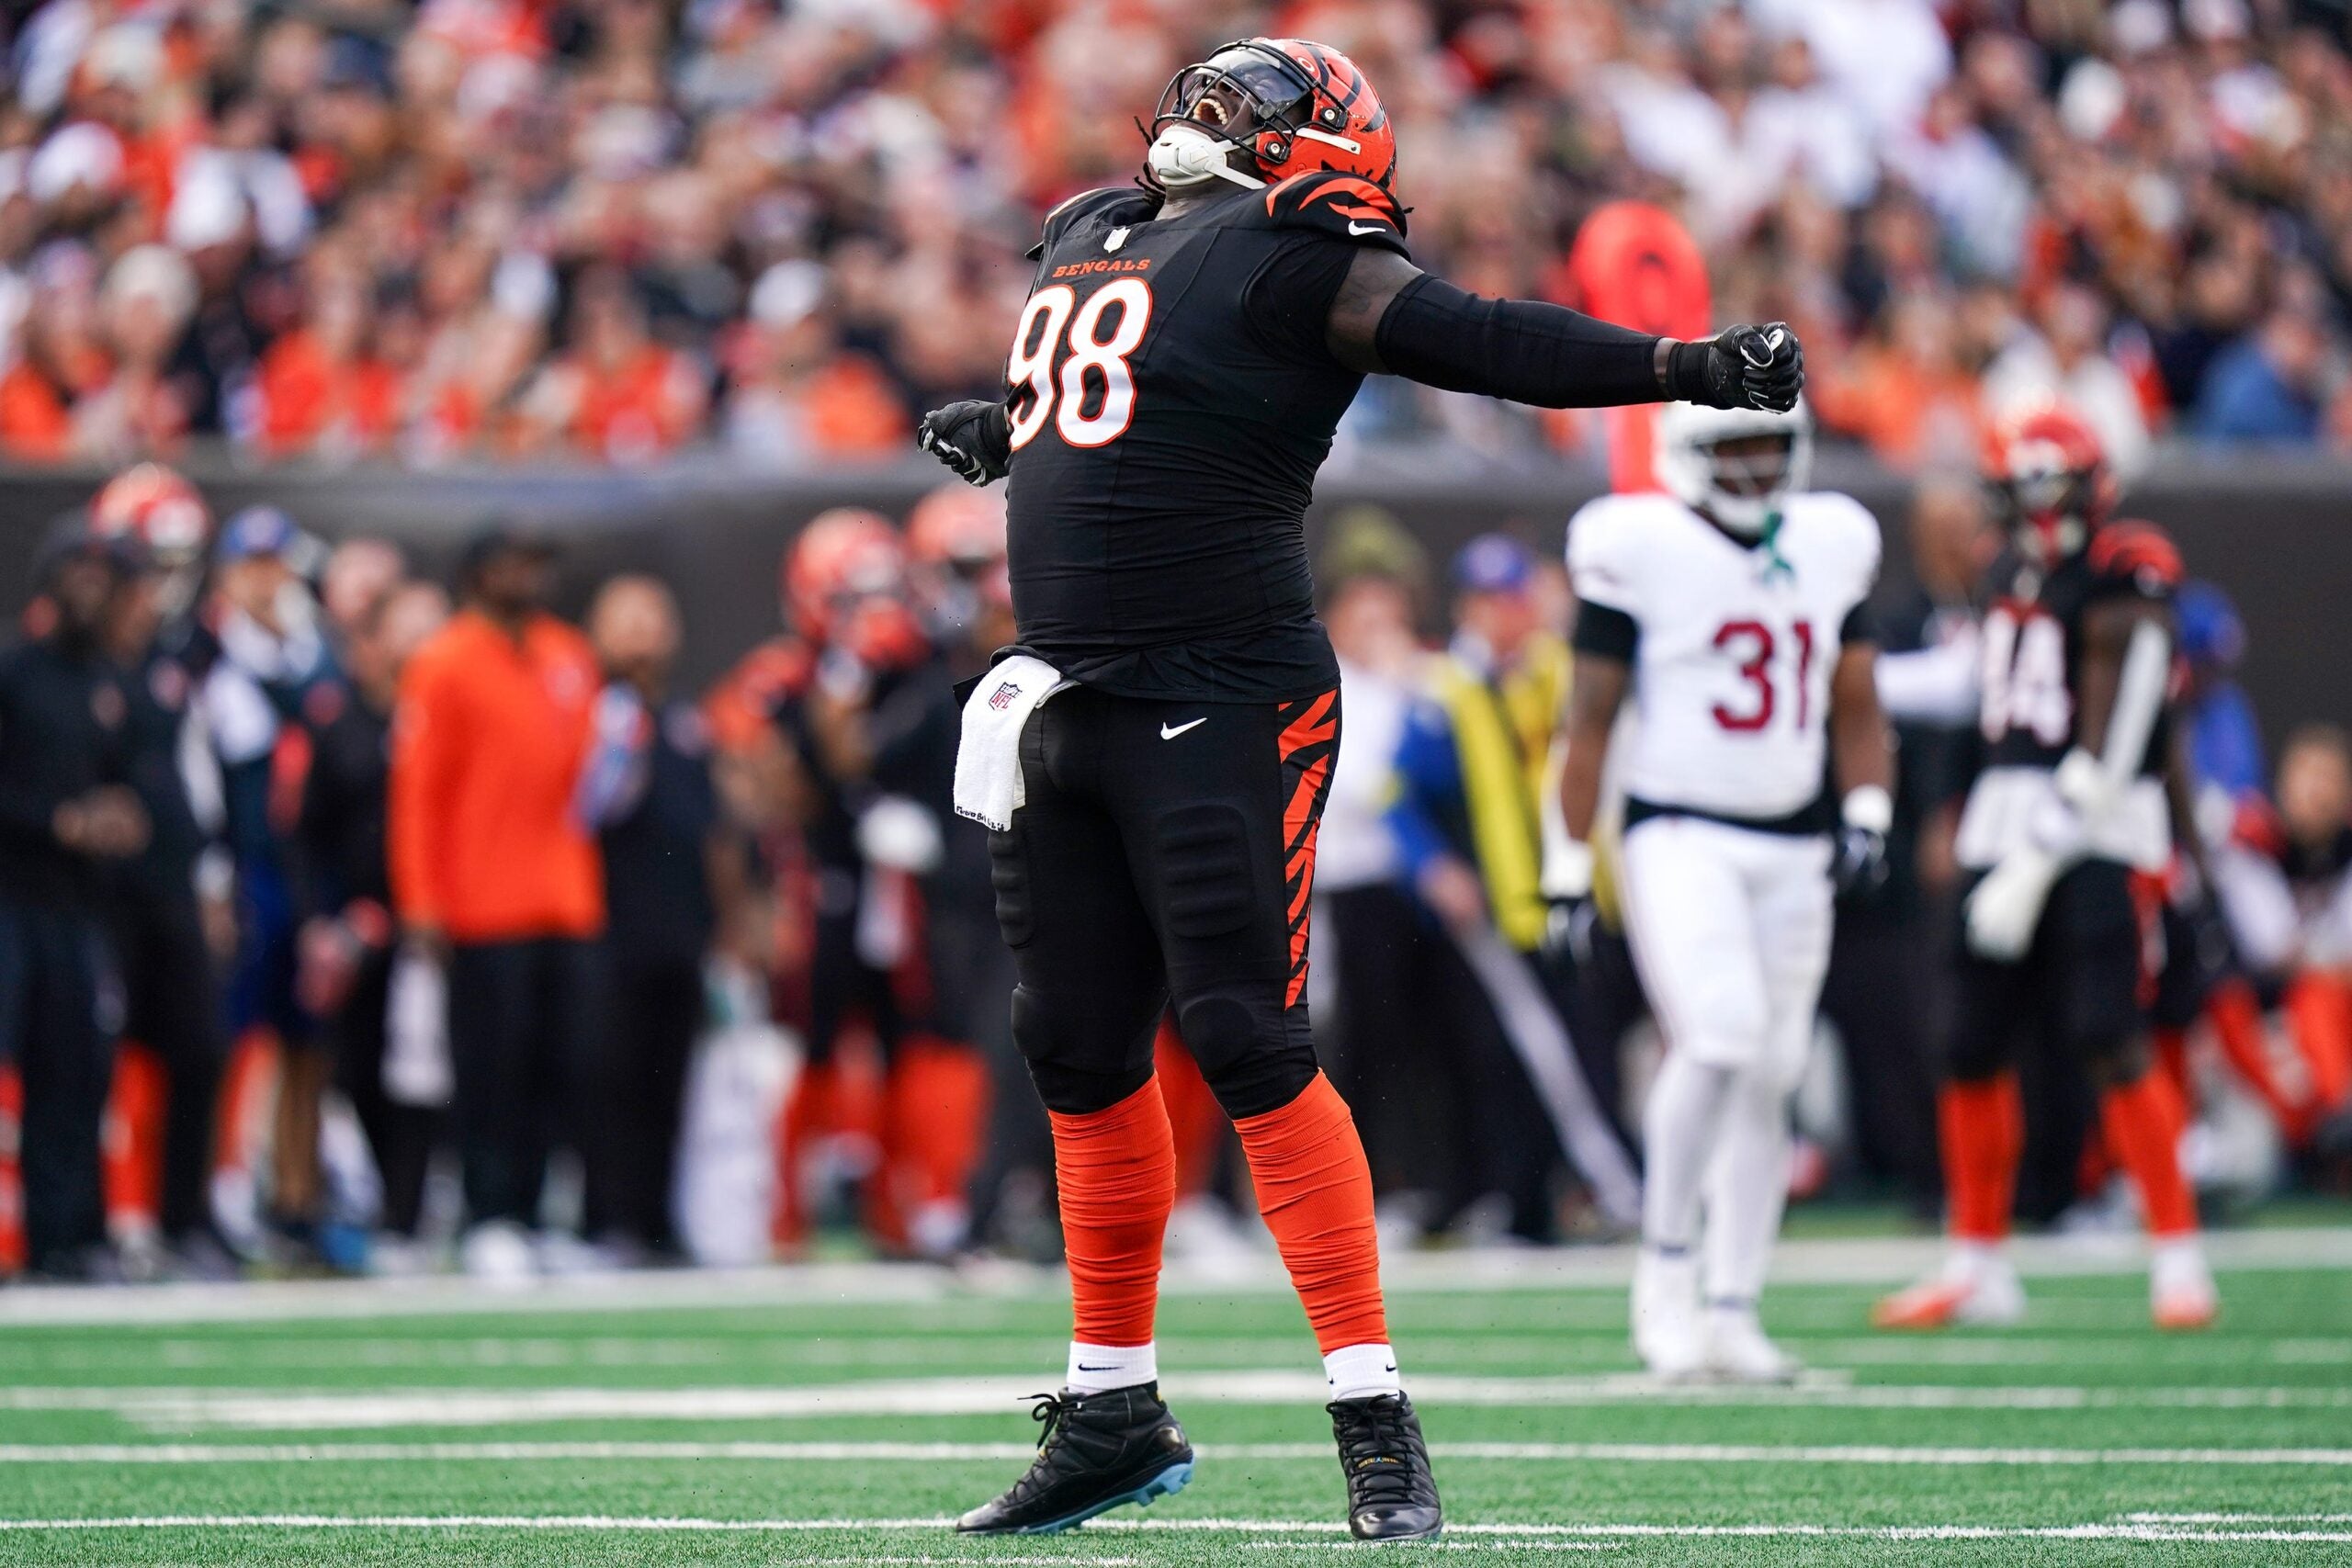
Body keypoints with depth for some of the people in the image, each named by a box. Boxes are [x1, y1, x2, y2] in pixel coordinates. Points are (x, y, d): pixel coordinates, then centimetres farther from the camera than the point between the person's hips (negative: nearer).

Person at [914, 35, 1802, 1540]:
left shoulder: (1290, 261, -10)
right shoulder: (1088, 237, 14)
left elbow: (1478, 339, -21)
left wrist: (1683, 366, -32)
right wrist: (1012, 426, 46)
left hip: (1222, 707, -8)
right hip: (1062, 705, 8)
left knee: (1250, 1043, -12)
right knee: (1082, 1052, 12)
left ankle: (1376, 1417, -7)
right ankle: (1117, 1410, 25)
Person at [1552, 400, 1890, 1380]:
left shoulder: (1829, 547, 10)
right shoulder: (1639, 552, -5)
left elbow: (1854, 708, 18)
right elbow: (1590, 716, -2)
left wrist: (1866, 817, 2)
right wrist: (1570, 863, -5)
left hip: (1792, 846, 5)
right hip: (1679, 831, -5)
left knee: (1769, 1079, 4)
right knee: (1720, 1033, -23)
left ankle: (1730, 1311, 11)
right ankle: (1666, 1268, -10)